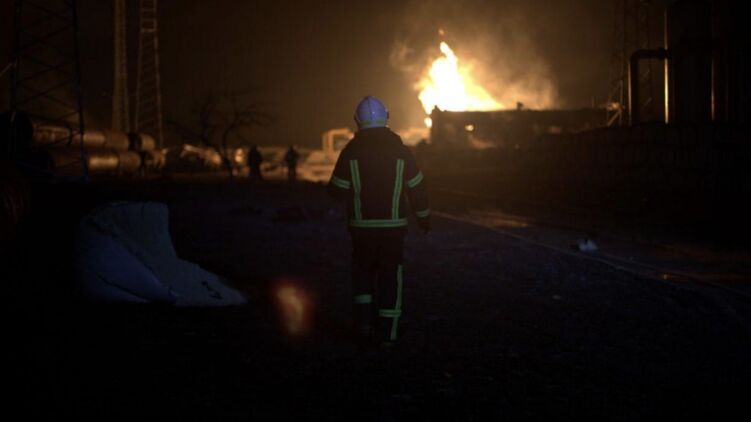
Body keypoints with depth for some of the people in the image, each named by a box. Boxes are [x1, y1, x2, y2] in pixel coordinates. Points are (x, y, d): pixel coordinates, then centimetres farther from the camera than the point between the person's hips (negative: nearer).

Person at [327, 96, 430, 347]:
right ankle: (386, 331, 8)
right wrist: (424, 219, 16)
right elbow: (417, 188, 3)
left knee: (363, 272, 18)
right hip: (393, 225, 0)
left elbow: (337, 190, -4)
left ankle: (364, 321, 7)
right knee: (390, 276, 8)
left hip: (361, 226, 0)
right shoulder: (401, 151, -2)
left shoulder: (350, 152, -6)